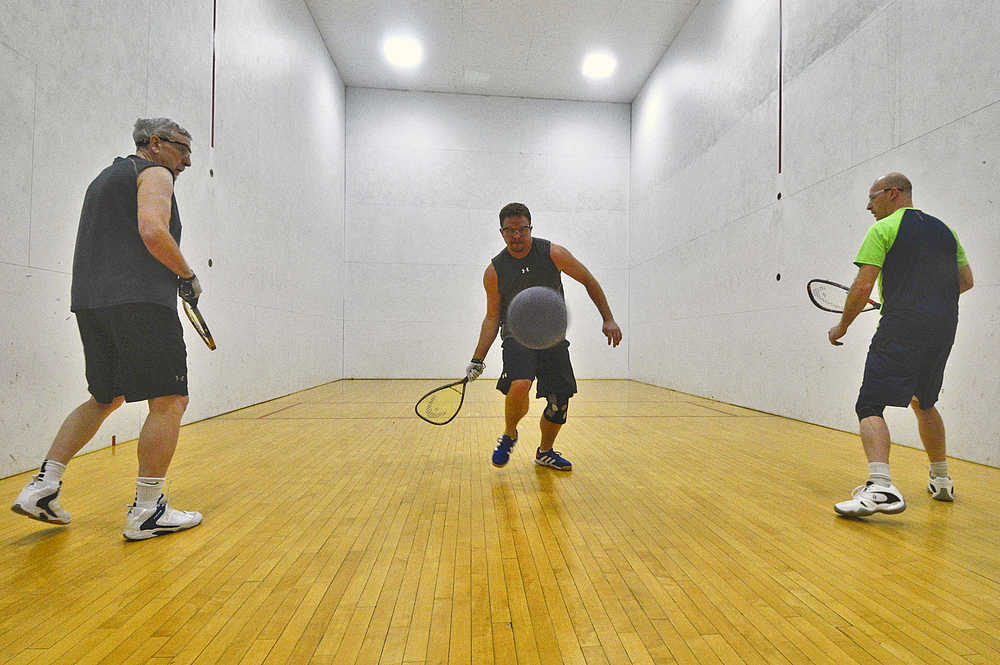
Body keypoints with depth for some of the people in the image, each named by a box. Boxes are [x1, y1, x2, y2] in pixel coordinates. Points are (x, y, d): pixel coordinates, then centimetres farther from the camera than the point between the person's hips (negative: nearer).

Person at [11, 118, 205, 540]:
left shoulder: (105, 177, 29)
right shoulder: (155, 173, 0)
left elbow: (100, 246, 29)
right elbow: (153, 232, -17)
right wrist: (188, 276, -6)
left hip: (89, 301, 10)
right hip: (139, 302, -9)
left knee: (105, 398, 21)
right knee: (169, 402, -5)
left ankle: (43, 485, 16)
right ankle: (146, 512, -2)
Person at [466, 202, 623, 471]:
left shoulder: (553, 254, -9)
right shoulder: (494, 272, -7)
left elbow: (588, 281, 3)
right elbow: (492, 318, 1)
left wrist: (608, 319, -2)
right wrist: (477, 360, -6)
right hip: (517, 337, -2)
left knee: (560, 401, -1)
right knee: (519, 386, -28)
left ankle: (545, 452, 28)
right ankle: (509, 435, 4)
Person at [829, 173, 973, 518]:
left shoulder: (883, 229, -3)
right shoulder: (944, 229, 18)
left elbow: (863, 285, -11)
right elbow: (966, 280, 20)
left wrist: (842, 325, -2)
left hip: (900, 330, -8)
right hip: (944, 329, 8)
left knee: (870, 405, -13)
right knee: (923, 402, 24)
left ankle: (880, 486, -30)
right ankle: (941, 481, 35)